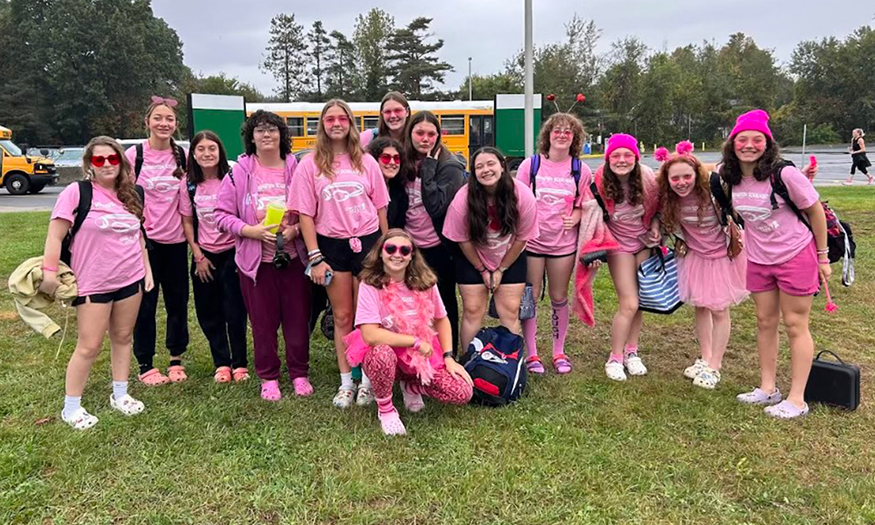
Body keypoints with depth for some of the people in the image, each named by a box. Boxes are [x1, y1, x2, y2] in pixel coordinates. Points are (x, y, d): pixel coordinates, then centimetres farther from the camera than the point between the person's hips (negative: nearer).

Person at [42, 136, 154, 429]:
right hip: (93, 284, -5)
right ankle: (71, 408, 15)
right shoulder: (77, 192, -9)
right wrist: (49, 272, -17)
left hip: (130, 280, 5)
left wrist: (147, 269, 13)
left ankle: (120, 396, 27)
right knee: (89, 346, 0)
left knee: (122, 338, 13)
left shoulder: (128, 195, 8)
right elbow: (55, 235, -11)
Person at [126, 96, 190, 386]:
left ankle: (176, 359, 24)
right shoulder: (134, 155, -4)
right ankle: (145, 365, 16)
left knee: (178, 301, 9)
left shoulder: (183, 155, 5)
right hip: (145, 241, -3)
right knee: (145, 303, 4)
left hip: (176, 241, 3)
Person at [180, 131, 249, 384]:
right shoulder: (188, 184, -1)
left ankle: (239, 363, 15)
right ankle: (222, 363, 22)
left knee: (235, 312, 0)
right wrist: (198, 256, 0)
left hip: (232, 253, -3)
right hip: (204, 255, 3)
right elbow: (187, 221, 4)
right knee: (209, 314, 8)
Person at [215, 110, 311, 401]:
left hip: (293, 256, 1)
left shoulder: (296, 168, 1)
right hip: (255, 259, 0)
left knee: (298, 317, 8)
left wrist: (295, 229, -14)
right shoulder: (239, 171, -1)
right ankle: (268, 377, 24)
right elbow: (223, 214, -1)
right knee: (263, 320, 8)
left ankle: (299, 373, 25)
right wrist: (251, 230, -15)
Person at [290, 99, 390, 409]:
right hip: (332, 245, 0)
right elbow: (305, 214, -2)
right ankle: (346, 382, 20)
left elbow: (380, 207, 7)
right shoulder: (310, 165, -1)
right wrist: (315, 257, -7)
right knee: (342, 316, 8)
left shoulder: (366, 162, 3)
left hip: (367, 242, 0)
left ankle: (367, 379, 19)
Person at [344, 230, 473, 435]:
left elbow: (441, 320, 6)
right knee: (382, 353, -40)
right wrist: (416, 342, -21)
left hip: (423, 355, 3)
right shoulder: (370, 285, -17)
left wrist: (448, 357, -5)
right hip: (383, 356, -3)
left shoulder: (425, 281, -7)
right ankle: (385, 409, -8)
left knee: (463, 392, -16)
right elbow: (370, 334, -26)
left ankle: (411, 386, 15)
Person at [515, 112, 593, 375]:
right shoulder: (531, 164, -2)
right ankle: (531, 353, 17)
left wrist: (575, 218, -10)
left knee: (559, 299, 10)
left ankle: (559, 352, 26)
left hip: (563, 243, 1)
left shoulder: (581, 170, 2)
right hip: (531, 241, -1)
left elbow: (583, 205, 11)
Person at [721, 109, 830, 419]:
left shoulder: (784, 174, -21)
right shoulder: (728, 174, -8)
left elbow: (815, 211, -10)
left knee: (795, 325, 3)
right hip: (758, 260, 5)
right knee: (765, 323, 13)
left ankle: (797, 400, 11)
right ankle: (768, 389, 26)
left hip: (796, 256, -5)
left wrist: (823, 257, -5)